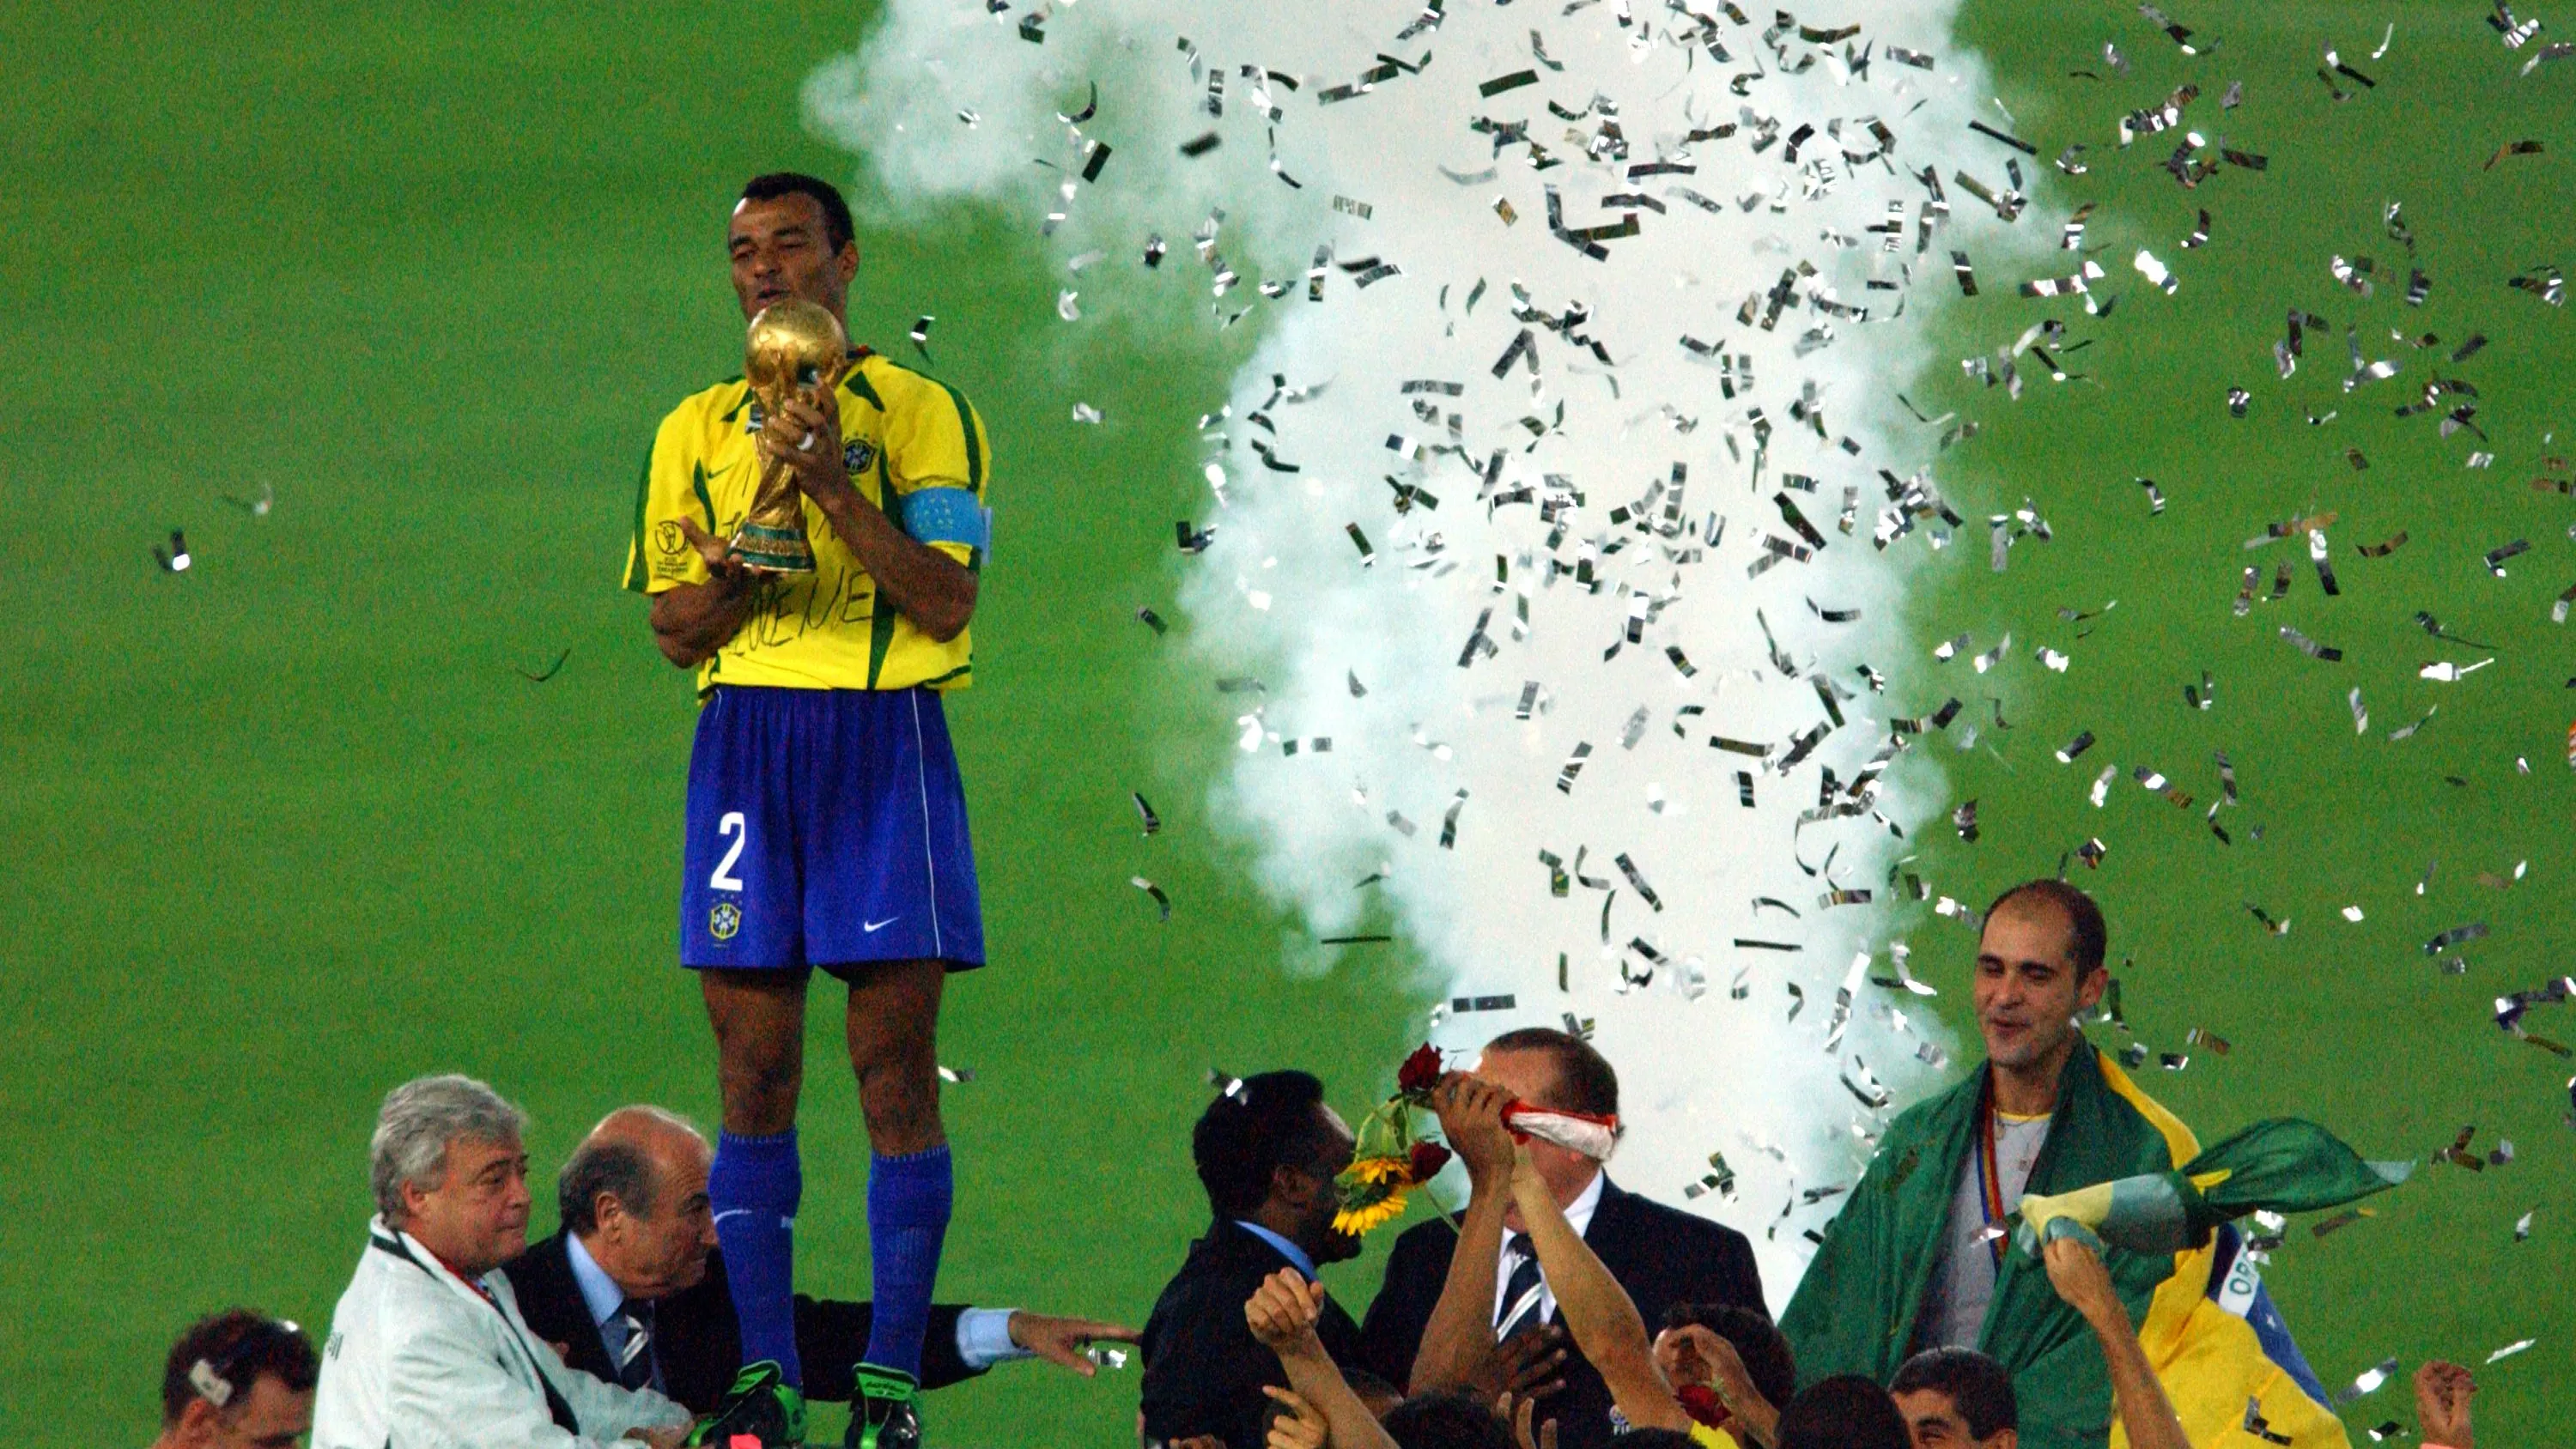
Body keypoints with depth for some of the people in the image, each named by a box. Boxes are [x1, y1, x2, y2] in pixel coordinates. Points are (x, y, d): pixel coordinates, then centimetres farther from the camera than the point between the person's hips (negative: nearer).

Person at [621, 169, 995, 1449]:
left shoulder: (918, 413, 4)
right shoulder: (696, 431, 16)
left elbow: (948, 598, -6)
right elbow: (673, 628, 13)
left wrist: (835, 489, -15)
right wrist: (740, 561, -8)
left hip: (884, 733, -3)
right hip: (745, 738, 3)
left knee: (895, 1059, -6)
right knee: (753, 1064, 0)